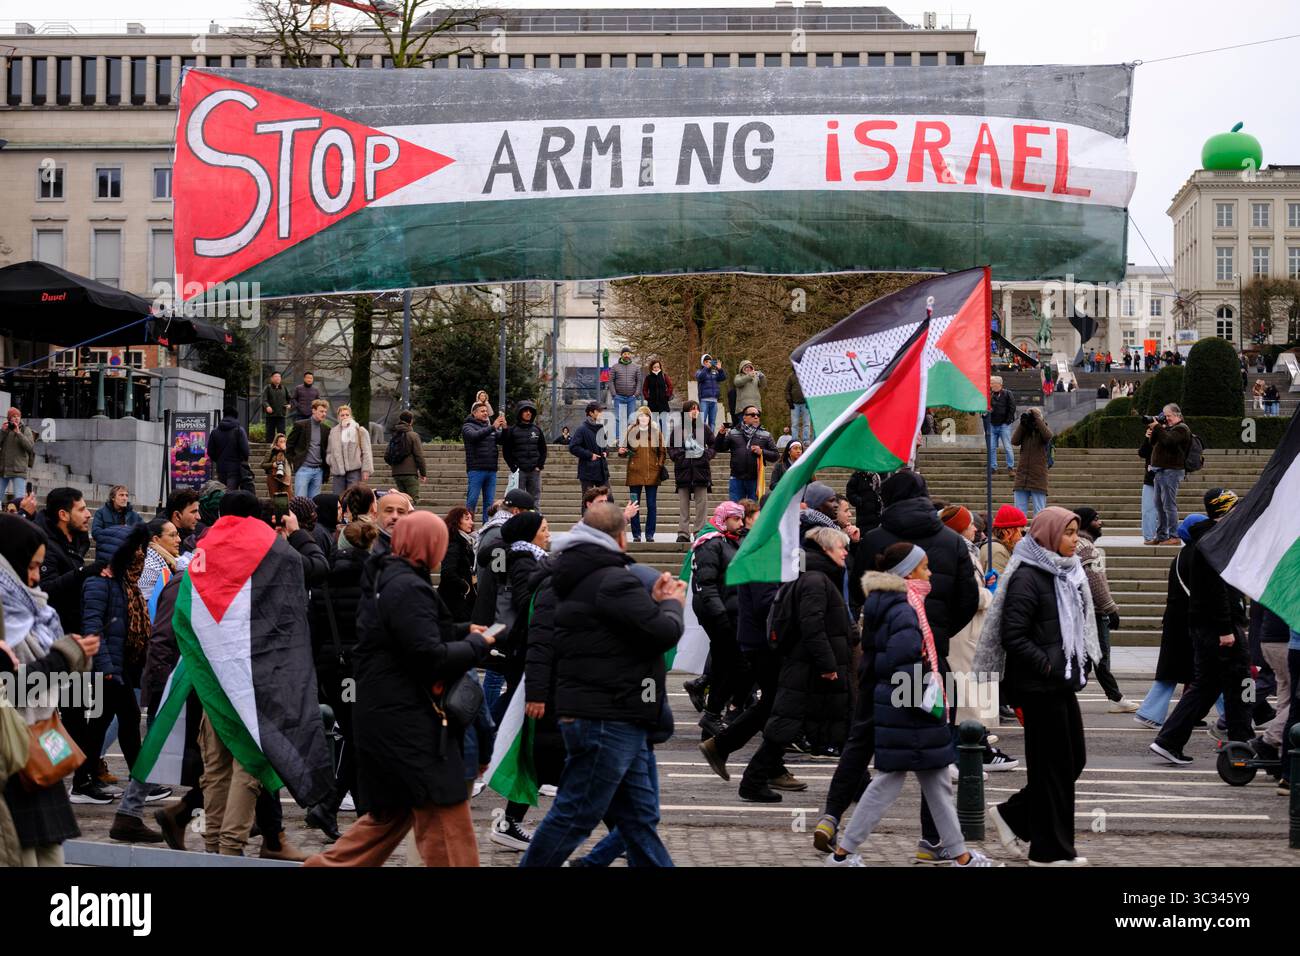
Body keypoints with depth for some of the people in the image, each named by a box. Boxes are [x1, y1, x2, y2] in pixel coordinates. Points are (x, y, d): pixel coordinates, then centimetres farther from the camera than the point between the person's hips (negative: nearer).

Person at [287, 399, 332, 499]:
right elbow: (289, 445, 2)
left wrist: (326, 471, 11)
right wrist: (292, 462, -2)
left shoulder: (326, 429, 9)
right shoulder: (300, 425, -3)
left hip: (318, 471, 4)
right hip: (303, 468, -4)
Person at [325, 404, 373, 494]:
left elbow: (366, 452, -1)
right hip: (338, 471, 4)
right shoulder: (333, 431, 14)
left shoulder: (360, 431, 3)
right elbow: (328, 451, 22)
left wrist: (366, 470, -8)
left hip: (354, 470, -4)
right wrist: (330, 460, 1)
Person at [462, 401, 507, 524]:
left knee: (489, 501, 7)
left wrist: (504, 429, -10)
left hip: (491, 470, 5)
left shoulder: (489, 426, 17)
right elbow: (475, 436, -19)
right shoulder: (468, 426, 2)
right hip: (476, 469, -5)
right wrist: (492, 427, -26)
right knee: (472, 501, -5)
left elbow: (502, 440, 9)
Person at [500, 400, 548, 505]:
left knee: (535, 499, 3)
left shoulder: (537, 430, 12)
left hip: (534, 471, 3)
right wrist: (514, 467, -8)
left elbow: (543, 450, 15)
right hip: (519, 471, -3)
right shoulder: (512, 431, 2)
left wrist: (539, 466, 2)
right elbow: (506, 451, 0)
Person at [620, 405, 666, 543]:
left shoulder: (656, 431, 6)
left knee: (652, 505, 2)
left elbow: (662, 452, 9)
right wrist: (622, 452, -12)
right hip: (635, 473, 0)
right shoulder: (631, 431, 5)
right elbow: (626, 452, 10)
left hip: (652, 474, 0)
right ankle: (636, 534, 9)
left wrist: (660, 466, -3)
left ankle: (650, 534, 10)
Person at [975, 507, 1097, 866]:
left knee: (1074, 759, 12)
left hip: (1063, 683, 9)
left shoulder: (1067, 575, 12)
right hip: (1039, 687, -9)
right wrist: (1048, 666, -18)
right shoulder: (1027, 577, -14)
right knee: (1054, 765, -1)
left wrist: (1082, 662, 10)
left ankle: (1012, 816, 24)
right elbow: (1012, 636, -18)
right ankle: (1051, 850, 10)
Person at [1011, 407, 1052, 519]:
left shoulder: (1042, 430, 3)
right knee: (1019, 513, 2)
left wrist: (1037, 419, -14)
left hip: (1038, 476, -3)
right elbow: (1014, 441, -4)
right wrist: (1022, 424, -7)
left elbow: (1048, 436, -20)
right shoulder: (1024, 431, 12)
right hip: (1022, 476, 3)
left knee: (1039, 512, -2)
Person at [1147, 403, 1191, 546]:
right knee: (1159, 504, 10)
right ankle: (1161, 535, 15)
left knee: (1169, 504, -10)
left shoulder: (1181, 429, -7)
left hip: (1171, 471, -10)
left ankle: (1174, 536, -9)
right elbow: (1155, 445, 25)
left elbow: (1168, 440, -23)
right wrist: (1152, 434, 7)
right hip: (1160, 470, 10)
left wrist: (1157, 427, -16)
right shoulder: (1167, 427, 22)